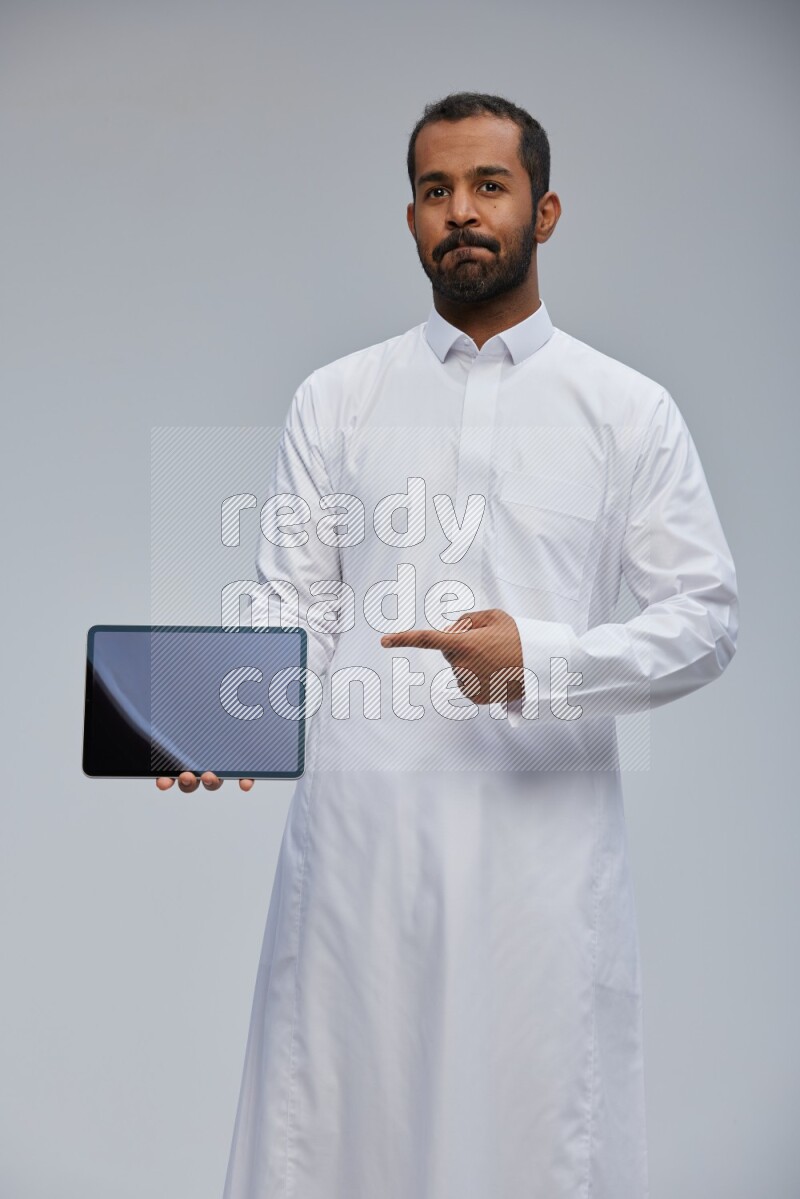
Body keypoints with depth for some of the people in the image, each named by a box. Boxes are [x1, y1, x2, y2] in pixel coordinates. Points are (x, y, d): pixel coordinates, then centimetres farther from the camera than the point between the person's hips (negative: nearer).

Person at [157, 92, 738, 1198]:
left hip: (543, 837, -1)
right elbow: (296, 605, 7)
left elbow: (704, 616, 3)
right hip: (358, 837, 1)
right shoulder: (336, 400, 11)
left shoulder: (629, 410, 6)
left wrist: (540, 658, -14)